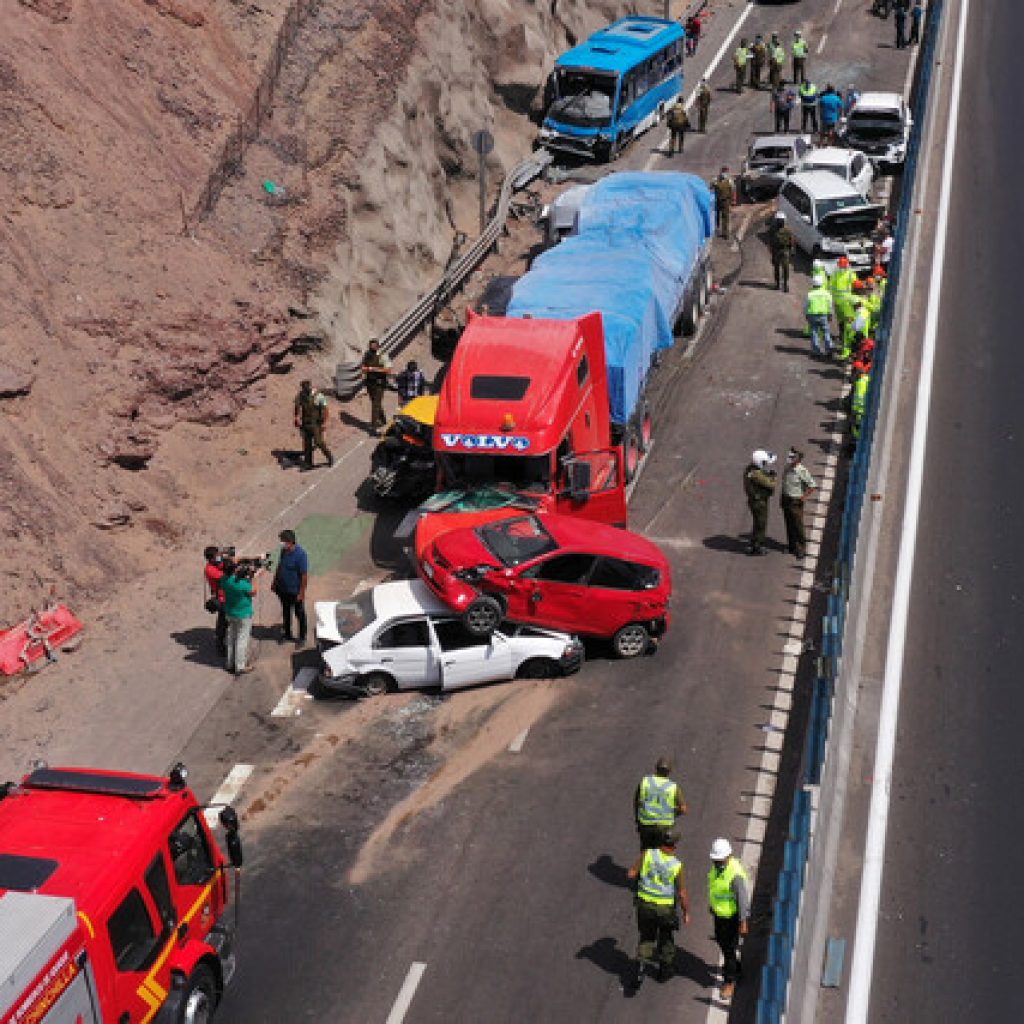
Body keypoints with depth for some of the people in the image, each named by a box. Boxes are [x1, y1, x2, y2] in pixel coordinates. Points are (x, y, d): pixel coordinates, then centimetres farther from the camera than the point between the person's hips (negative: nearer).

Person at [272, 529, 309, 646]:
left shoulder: (300, 555, -25)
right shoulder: (283, 551, -3)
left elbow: (304, 575, -22)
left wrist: (301, 593, -19)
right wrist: (275, 583, 14)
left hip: (295, 592, -7)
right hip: (283, 590, 7)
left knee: (299, 614, 11)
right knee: (285, 612, 22)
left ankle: (302, 637, 27)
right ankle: (287, 634, 40)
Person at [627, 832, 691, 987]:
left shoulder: (647, 854, -13)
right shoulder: (677, 866, -17)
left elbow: (631, 874, -11)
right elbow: (683, 894, -12)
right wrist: (686, 913, 3)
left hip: (644, 904, 2)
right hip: (665, 909, -2)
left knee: (646, 938, 19)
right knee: (666, 938, 23)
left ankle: (640, 968, 3)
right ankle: (664, 971, 37)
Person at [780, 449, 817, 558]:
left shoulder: (802, 471, -19)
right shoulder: (787, 468, 4)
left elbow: (813, 485, -17)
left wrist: (804, 497, -16)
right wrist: (781, 496, 16)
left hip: (796, 501, -7)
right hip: (786, 499, 7)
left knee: (798, 525, -1)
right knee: (789, 525, 15)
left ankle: (802, 549, 10)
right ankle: (792, 546, 27)